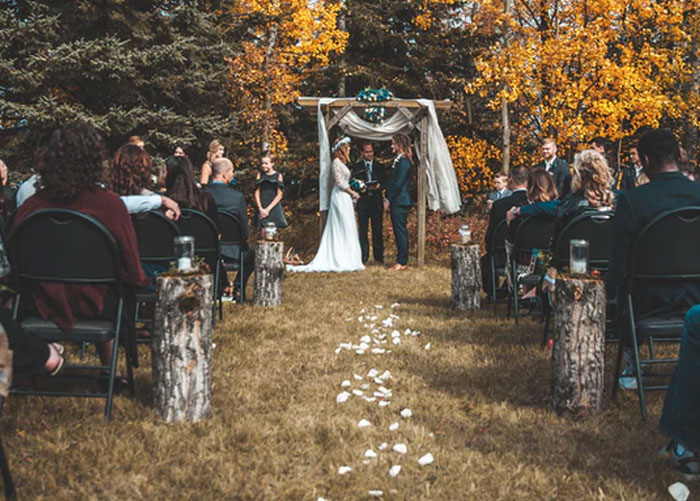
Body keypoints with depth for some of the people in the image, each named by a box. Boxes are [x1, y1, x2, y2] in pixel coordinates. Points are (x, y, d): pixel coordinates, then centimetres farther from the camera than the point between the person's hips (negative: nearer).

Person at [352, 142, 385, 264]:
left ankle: (379, 256, 6)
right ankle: (363, 256, 3)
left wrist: (379, 186, -11)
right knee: (363, 230, -1)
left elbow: (385, 182, 9)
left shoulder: (379, 167, 12)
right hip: (363, 202, -1)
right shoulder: (357, 167, 9)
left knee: (378, 230, 1)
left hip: (376, 202, 1)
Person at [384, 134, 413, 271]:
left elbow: (398, 184, -18)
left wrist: (389, 200, -13)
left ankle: (402, 262, -2)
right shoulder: (397, 161, 16)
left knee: (400, 231, -6)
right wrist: (388, 199, 11)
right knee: (398, 231, 12)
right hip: (395, 202, 10)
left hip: (400, 202, -10)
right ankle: (401, 260, 18)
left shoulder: (403, 162, -14)